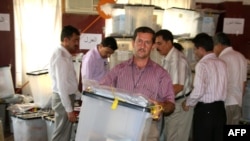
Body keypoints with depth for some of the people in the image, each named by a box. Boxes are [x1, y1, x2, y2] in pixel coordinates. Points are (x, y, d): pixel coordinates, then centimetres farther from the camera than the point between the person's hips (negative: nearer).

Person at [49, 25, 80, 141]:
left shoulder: (65, 55, 9)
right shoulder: (60, 57, -21)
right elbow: (61, 86, -24)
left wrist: (78, 94, 19)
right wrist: (69, 109, -22)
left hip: (67, 97, 10)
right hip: (63, 99, -10)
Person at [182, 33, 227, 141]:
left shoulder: (203, 64, -13)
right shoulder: (222, 63, 8)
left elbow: (199, 91, -19)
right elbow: (218, 87, 9)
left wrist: (188, 103, -3)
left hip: (205, 110, -7)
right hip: (220, 108, 7)